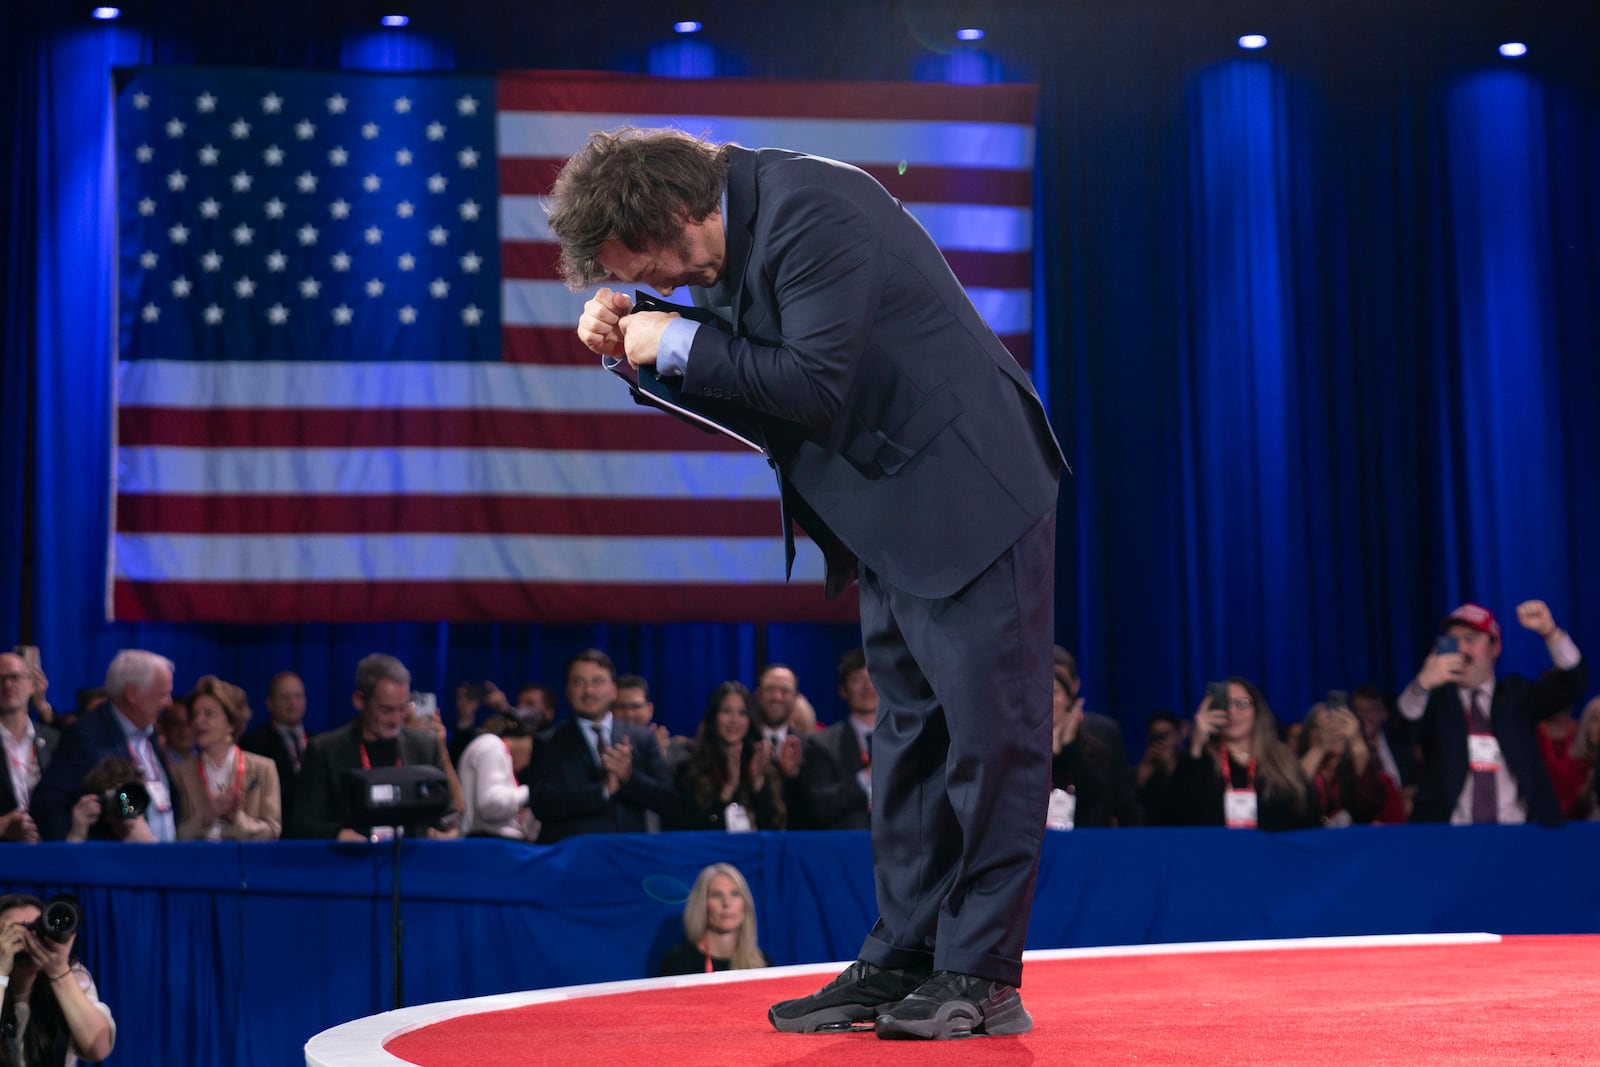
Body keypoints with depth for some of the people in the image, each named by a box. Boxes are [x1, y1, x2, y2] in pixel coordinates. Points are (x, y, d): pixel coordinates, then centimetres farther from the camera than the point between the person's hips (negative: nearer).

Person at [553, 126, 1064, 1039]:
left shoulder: (811, 212, -23)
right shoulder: (729, 227, 6)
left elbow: (815, 383, -28)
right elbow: (735, 373, 14)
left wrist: (678, 344, -18)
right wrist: (633, 330, -3)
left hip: (969, 493, -10)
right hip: (893, 512, 10)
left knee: (987, 730, -5)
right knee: (909, 733, 11)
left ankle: (982, 976, -1)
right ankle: (903, 958, 17)